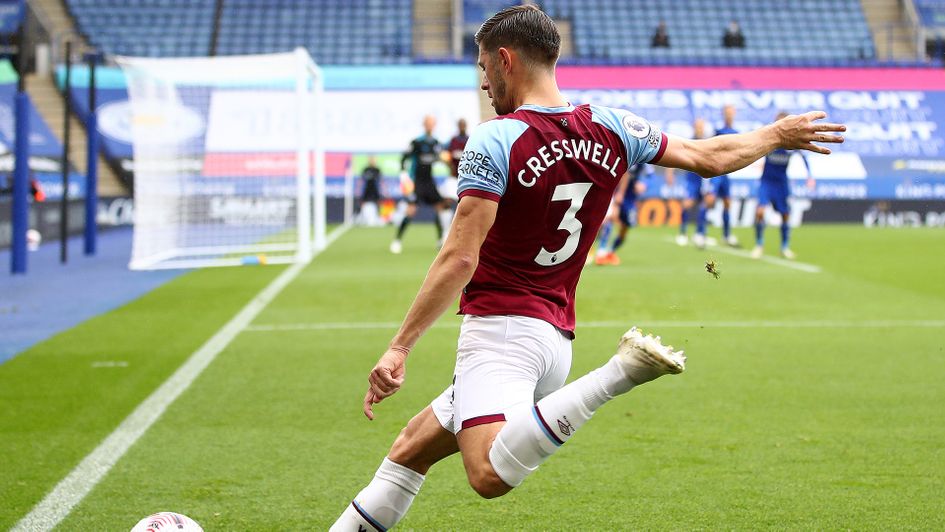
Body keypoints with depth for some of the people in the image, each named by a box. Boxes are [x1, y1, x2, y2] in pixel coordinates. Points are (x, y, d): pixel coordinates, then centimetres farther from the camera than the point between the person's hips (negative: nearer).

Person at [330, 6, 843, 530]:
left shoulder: (495, 140, -11)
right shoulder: (610, 128, 7)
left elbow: (460, 258, -18)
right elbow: (709, 157, 17)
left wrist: (399, 347, -16)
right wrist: (778, 133, 36)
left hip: (500, 328, -8)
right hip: (556, 337, 8)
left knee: (491, 474, -30)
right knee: (409, 448, 19)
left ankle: (620, 372, -28)